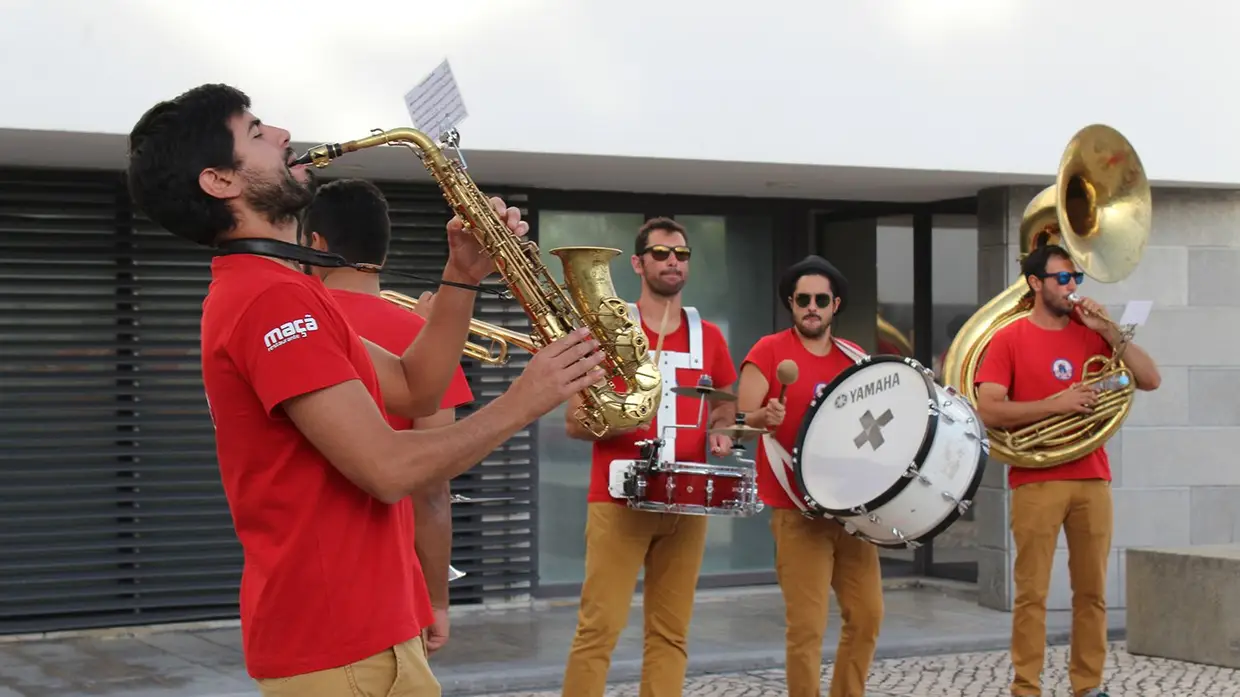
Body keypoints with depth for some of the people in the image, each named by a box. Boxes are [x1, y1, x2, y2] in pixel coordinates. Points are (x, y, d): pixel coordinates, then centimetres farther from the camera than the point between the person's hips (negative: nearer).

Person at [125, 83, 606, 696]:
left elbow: (413, 391, 12)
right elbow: (389, 469, -24)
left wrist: (462, 277, 0)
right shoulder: (273, 297, -19)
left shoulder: (256, 290, 16)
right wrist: (521, 403, -12)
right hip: (341, 646, -10)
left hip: (342, 625, 10)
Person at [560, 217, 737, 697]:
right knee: (599, 627, -9)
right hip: (618, 500, -4)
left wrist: (720, 433, 1)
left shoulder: (709, 338, 11)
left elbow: (726, 409, 24)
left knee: (671, 631, 5)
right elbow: (575, 423, -1)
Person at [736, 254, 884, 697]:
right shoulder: (768, 352, -5)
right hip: (797, 511, -5)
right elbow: (742, 421, -10)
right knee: (807, 625, -8)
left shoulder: (855, 358, 11)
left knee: (866, 615, 8)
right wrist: (765, 418, -31)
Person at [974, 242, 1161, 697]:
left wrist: (1109, 330, -4)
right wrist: (1055, 404, -16)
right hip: (1037, 482, -4)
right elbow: (988, 411, -10)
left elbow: (1150, 380, 4)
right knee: (1032, 593, -2)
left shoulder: (1091, 333, 11)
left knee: (1092, 591, 7)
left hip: (1092, 479, 4)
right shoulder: (1010, 339, -1)